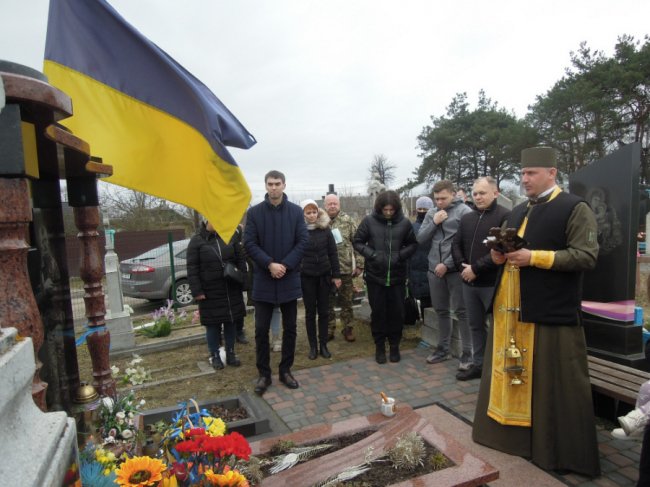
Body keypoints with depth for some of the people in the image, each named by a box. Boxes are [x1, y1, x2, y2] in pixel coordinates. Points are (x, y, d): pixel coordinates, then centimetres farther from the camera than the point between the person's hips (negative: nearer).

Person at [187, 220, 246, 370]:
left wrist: (243, 282, 1)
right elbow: (192, 269, -6)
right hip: (210, 292, -3)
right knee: (212, 325, 7)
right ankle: (215, 356, 22)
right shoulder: (197, 241, -5)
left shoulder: (230, 236, 4)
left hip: (232, 290, 3)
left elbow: (240, 260, 7)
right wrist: (197, 291, -11)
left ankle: (230, 353, 25)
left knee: (231, 322, 11)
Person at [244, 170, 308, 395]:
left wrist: (285, 265, -14)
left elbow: (303, 241, -3)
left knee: (289, 328, 9)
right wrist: (269, 264, -16)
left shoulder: (296, 211, 1)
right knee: (261, 329, 3)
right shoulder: (254, 212, -1)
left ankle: (285, 370, 25)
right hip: (263, 280, -1)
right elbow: (249, 243, -5)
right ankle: (264, 374, 17)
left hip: (289, 279, 1)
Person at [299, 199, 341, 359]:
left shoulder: (325, 228, 1)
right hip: (306, 277, -1)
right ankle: (313, 346, 18)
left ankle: (323, 345, 19)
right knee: (310, 312, 8)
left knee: (323, 311, 8)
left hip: (324, 275, 2)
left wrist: (336, 275, 1)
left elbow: (333, 253, 3)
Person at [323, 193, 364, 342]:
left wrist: (359, 265, -4)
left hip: (345, 269, -1)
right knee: (328, 302, 10)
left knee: (346, 302, 10)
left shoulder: (347, 221, -1)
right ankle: (329, 329, 24)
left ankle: (347, 328, 23)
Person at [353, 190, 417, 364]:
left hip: (397, 276, 1)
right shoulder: (369, 221, -6)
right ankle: (380, 346, 24)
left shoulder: (404, 222, -3)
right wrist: (372, 255, -13)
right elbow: (357, 242, 0)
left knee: (397, 312, 9)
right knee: (378, 312, 9)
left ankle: (394, 346, 27)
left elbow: (413, 244, 7)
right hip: (375, 276, -1)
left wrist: (401, 255, -10)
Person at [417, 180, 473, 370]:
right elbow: (420, 239, 7)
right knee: (441, 311, 14)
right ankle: (443, 348, 27)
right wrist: (434, 222, -7)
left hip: (456, 269, -5)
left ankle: (467, 352, 12)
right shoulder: (431, 213, 10)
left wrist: (447, 264, -14)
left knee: (461, 311, 1)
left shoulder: (464, 211, -7)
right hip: (434, 269, 5)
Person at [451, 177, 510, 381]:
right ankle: (478, 364, 29)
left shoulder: (505, 216, -9)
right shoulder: (466, 218, 13)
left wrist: (476, 269, -18)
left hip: (493, 283, -7)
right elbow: (456, 245, 14)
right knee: (475, 326, 16)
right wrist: (462, 266, -3)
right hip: (469, 282, 7)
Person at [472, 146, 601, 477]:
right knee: (510, 373, 16)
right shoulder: (517, 212, 16)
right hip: (510, 309, 7)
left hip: (550, 313, -7)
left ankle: (559, 449, 20)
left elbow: (587, 256, -15)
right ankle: (510, 431, 32)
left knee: (553, 386, 3)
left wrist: (534, 257, -21)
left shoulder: (575, 208, -6)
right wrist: (499, 255, 0)